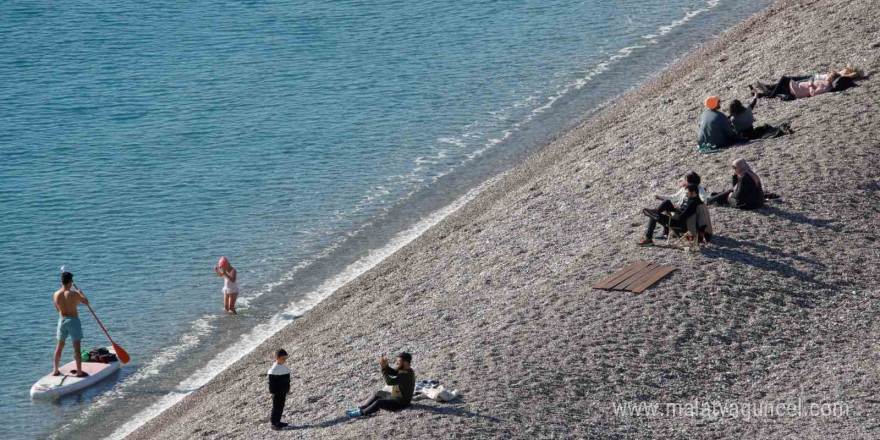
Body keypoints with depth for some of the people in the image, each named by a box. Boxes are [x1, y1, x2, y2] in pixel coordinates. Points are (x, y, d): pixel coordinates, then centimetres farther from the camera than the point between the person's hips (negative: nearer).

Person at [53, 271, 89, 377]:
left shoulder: (56, 294, -4)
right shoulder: (73, 294, -18)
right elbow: (86, 301, -2)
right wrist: (80, 293, 16)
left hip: (62, 320, 5)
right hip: (73, 320, -5)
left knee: (59, 346, 16)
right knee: (76, 347, 2)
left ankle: (55, 370, 22)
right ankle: (79, 371, 4)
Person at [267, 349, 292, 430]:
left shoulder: (285, 367, 7)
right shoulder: (274, 369, -16)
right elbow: (271, 381, -15)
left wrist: (288, 389, 19)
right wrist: (271, 392, -16)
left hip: (283, 391, 7)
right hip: (276, 392, -7)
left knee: (281, 406, 12)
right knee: (276, 406, -3)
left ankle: (277, 421, 22)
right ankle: (274, 423, 2)